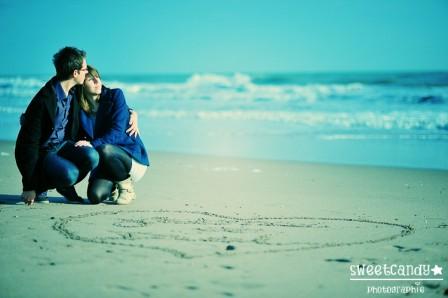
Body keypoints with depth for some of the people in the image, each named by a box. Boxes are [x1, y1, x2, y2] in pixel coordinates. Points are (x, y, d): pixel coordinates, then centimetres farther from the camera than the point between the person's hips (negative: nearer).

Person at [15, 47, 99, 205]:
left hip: (63, 145, 7)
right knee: (69, 174, -33)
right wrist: (29, 186, -22)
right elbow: (30, 143, -22)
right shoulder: (44, 100, -24)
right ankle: (39, 186, -2)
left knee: (92, 157, -24)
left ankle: (65, 186, 4)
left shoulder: (74, 92, -2)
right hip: (41, 152, -6)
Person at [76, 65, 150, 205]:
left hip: (134, 158, -3)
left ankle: (127, 188, -10)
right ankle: (113, 186, 15)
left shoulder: (115, 95, -8)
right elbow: (79, 138, 2)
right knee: (95, 196, -22)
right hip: (105, 163, 4)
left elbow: (117, 132, -18)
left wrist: (93, 144, -31)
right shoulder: (80, 108, 2)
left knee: (104, 150, -35)